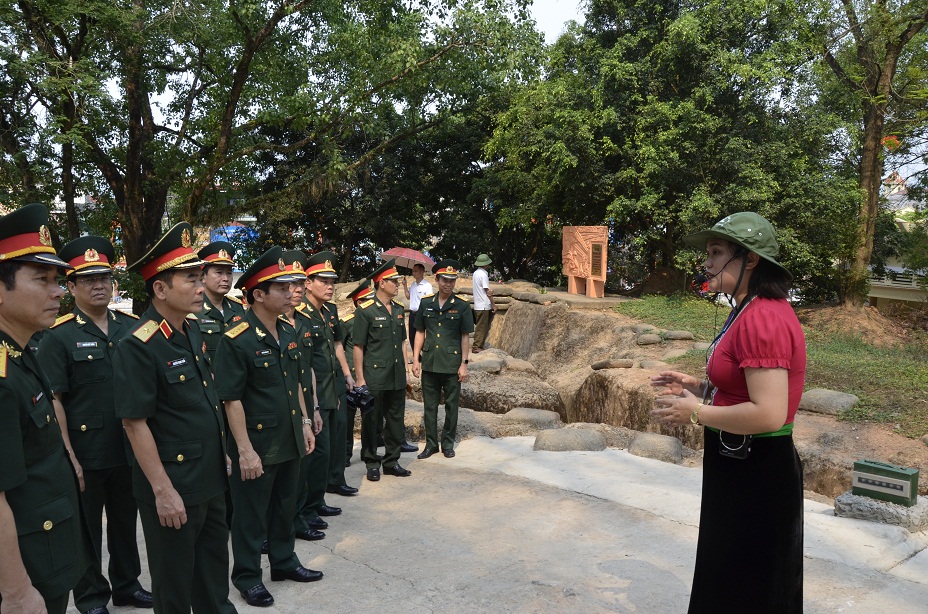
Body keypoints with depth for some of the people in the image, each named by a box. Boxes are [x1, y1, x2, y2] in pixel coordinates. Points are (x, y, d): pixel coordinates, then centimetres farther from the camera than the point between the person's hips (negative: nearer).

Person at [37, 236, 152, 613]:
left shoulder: (132, 328, 3)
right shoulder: (58, 337, -9)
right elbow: (53, 401, -11)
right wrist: (69, 458, -14)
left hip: (130, 450, 4)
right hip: (85, 455, -4)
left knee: (125, 522, 18)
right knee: (87, 529, 13)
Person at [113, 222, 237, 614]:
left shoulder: (194, 329, 4)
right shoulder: (138, 347, -20)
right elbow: (134, 423, -21)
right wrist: (163, 491, -19)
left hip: (212, 478, 8)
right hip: (173, 485, -8)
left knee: (214, 564, 23)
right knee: (174, 582, 12)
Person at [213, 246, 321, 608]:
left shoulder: (288, 332, 5)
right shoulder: (236, 341, -19)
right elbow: (231, 400, -19)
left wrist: (305, 423, 12)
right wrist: (245, 451, -20)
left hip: (290, 442, 7)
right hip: (257, 447, -7)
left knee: (285, 507, 22)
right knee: (251, 514, 10)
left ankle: (284, 562, 40)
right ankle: (247, 576, 28)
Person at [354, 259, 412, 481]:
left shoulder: (399, 309, 10)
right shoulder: (365, 311, -10)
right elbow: (358, 347, -9)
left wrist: (404, 370, 13)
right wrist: (360, 378, -11)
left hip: (397, 378, 6)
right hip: (375, 377, -6)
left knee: (396, 420, 12)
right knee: (371, 421, 6)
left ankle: (391, 461, 25)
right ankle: (371, 463, 20)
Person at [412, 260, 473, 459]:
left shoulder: (462, 306, -2)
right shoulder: (426, 304, 5)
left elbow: (465, 337, -1)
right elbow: (420, 333, 9)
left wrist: (464, 363, -6)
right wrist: (415, 359, 3)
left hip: (452, 364, -2)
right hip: (429, 363, 2)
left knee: (451, 405, 8)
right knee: (430, 405, 9)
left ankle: (448, 443, 21)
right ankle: (431, 444, 21)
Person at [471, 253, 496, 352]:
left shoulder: (476, 273, 12)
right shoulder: (483, 274, -15)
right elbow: (488, 291, -14)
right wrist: (493, 305, -8)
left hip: (478, 305, 9)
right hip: (484, 306, -9)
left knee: (480, 327, 14)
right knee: (481, 327, -3)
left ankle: (477, 346, 18)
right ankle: (477, 347, 0)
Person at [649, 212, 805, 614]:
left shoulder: (762, 319, -24)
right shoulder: (756, 310, 9)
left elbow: (768, 413, -30)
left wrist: (696, 413, -19)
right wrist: (700, 387, 7)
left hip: (755, 477, -10)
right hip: (744, 468, 10)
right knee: (725, 580, 25)